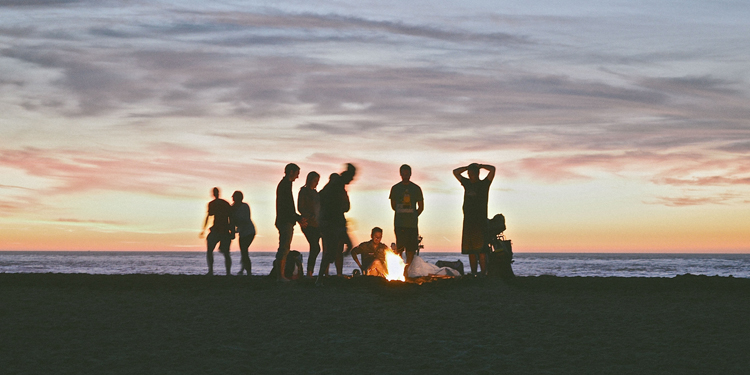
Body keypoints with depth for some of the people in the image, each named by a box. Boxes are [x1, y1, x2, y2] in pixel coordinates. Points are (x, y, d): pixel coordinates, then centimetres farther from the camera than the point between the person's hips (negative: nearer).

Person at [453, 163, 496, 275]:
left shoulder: (484, 184, 3)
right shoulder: (467, 183, 17)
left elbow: (492, 169, -8)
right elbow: (455, 172, 25)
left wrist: (479, 166, 4)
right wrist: (468, 167, 16)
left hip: (480, 221, -5)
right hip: (468, 221, 6)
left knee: (481, 250, -11)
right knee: (470, 251, 3)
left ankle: (483, 273, -15)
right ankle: (473, 274, 6)